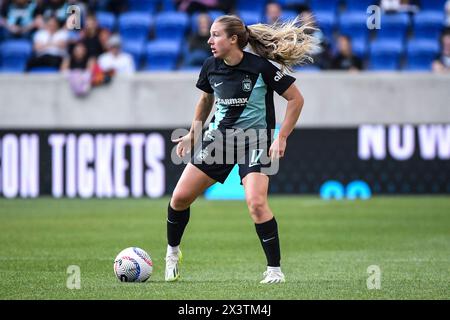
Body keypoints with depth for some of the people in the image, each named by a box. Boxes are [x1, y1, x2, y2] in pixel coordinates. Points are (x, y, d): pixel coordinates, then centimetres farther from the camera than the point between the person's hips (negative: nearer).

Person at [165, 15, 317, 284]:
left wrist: (282, 138, -14)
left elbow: (296, 99, -10)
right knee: (180, 196, -1)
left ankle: (275, 269, -13)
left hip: (255, 140, -5)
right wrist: (192, 135, 20)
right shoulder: (211, 67, -3)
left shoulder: (261, 67, -18)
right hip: (220, 136, 5)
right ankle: (173, 252, 25)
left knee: (256, 202, -25)